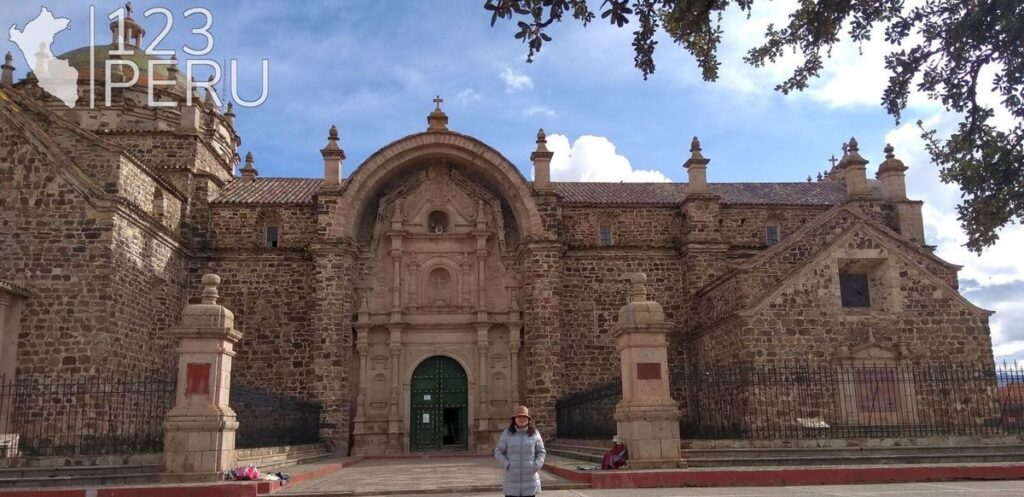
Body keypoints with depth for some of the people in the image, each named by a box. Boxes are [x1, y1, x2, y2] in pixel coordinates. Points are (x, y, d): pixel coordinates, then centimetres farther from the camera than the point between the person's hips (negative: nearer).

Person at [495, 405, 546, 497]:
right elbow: (498, 452, 2)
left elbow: (541, 452, 5)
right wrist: (507, 465, -11)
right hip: (512, 478, -1)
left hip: (530, 477, 1)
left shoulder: (534, 434, 1)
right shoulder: (507, 433, -1)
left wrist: (536, 466, -9)